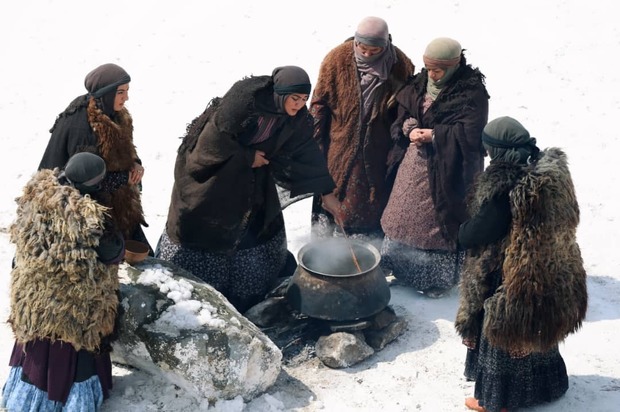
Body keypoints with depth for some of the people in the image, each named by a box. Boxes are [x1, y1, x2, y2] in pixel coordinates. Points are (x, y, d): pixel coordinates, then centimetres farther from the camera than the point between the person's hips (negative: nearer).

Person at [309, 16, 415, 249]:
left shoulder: (400, 65, -11)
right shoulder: (337, 59, -12)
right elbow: (319, 102, -4)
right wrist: (315, 142, -4)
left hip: (378, 152, 0)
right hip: (339, 149, 0)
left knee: (372, 204, 11)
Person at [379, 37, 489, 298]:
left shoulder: (472, 92, -16)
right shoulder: (421, 83, 3)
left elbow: (470, 133, -22)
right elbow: (402, 112, 9)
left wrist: (433, 135, -22)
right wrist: (409, 129, -12)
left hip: (447, 170, -6)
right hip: (414, 162, 7)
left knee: (438, 221, 3)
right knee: (405, 215, 18)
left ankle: (438, 278, 21)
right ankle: (398, 265, 38)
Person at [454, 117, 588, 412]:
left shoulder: (505, 186, -29)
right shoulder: (551, 169, -5)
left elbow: (472, 236, -24)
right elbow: (562, 219, 9)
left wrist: (463, 230, -1)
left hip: (511, 278, -8)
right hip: (548, 272, 8)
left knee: (504, 332, 12)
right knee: (534, 329, 26)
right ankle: (542, 384, 45)